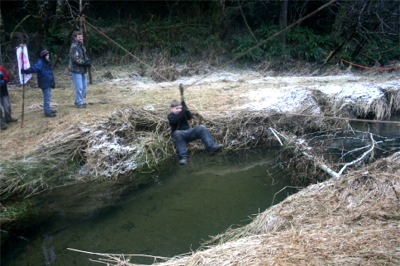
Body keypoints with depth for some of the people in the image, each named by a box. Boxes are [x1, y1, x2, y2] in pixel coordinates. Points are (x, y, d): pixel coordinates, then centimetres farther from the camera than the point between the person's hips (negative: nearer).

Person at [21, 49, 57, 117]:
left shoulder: (47, 62, 10)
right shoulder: (40, 63, -18)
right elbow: (34, 68, -35)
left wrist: (52, 82, 25)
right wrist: (26, 71, -53)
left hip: (48, 83, 10)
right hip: (44, 84, -10)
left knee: (48, 97, 20)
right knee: (47, 98, -4)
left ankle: (48, 109, 33)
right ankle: (47, 112, 3)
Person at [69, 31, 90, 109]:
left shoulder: (82, 46, 14)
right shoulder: (74, 47, -15)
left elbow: (85, 55, 20)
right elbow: (75, 59, -22)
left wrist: (87, 61, -1)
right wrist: (84, 63, -20)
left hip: (82, 70, 10)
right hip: (76, 70, -10)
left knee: (84, 86, 14)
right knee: (79, 87, -8)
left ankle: (78, 101, 28)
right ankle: (79, 103, 3)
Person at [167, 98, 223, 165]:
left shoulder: (183, 113, 17)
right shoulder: (170, 116, 4)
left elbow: (190, 117, -4)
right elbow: (174, 121, -19)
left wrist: (185, 107, -15)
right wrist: (182, 111, -22)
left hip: (189, 132, 4)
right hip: (180, 134, -4)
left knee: (202, 127, -17)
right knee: (176, 133, -41)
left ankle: (211, 147, -32)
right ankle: (183, 156, -45)